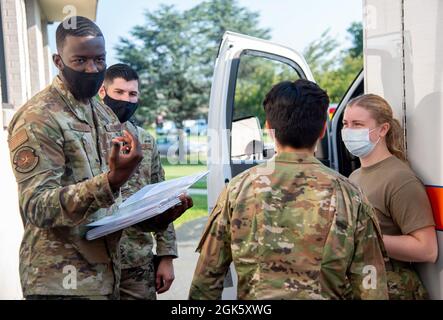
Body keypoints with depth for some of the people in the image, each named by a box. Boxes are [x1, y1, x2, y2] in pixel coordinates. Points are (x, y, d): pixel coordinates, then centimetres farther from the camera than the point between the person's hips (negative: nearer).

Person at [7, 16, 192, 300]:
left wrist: (159, 215, -4)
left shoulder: (106, 115, 10)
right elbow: (37, 207, -21)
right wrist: (110, 182, -34)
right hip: (61, 281, -7)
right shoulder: (37, 119, -13)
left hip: (106, 274, 7)